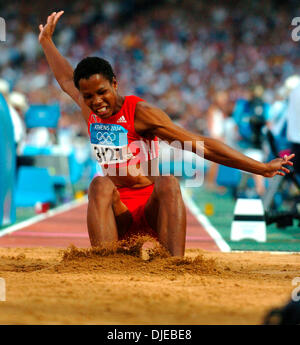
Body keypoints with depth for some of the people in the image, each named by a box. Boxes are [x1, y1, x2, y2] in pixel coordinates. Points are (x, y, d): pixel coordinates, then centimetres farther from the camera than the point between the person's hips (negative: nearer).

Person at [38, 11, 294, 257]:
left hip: (152, 212, -3)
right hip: (118, 216, 3)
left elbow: (201, 145, -9)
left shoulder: (139, 112, -8)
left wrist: (262, 168, -11)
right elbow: (66, 80, 33)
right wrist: (46, 40, 43)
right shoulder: (90, 112, 8)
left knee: (168, 183, -33)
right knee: (100, 184, -27)